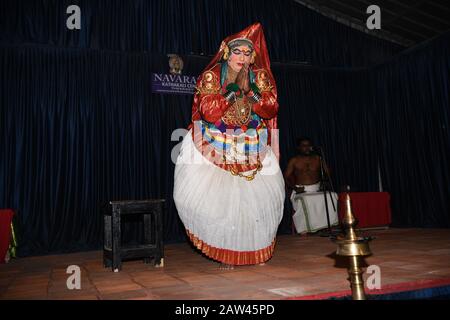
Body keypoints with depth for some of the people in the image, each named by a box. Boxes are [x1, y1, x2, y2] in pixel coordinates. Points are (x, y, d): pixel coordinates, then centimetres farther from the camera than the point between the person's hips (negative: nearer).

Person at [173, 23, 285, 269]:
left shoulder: (260, 77, 6)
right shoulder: (211, 76, -2)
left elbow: (271, 110, -5)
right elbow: (209, 112, -14)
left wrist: (249, 88, -16)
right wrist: (233, 87, -16)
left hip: (253, 151, 3)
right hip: (216, 149, -2)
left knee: (257, 198, -2)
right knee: (220, 196, -11)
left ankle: (256, 250, 16)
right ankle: (226, 252, 6)